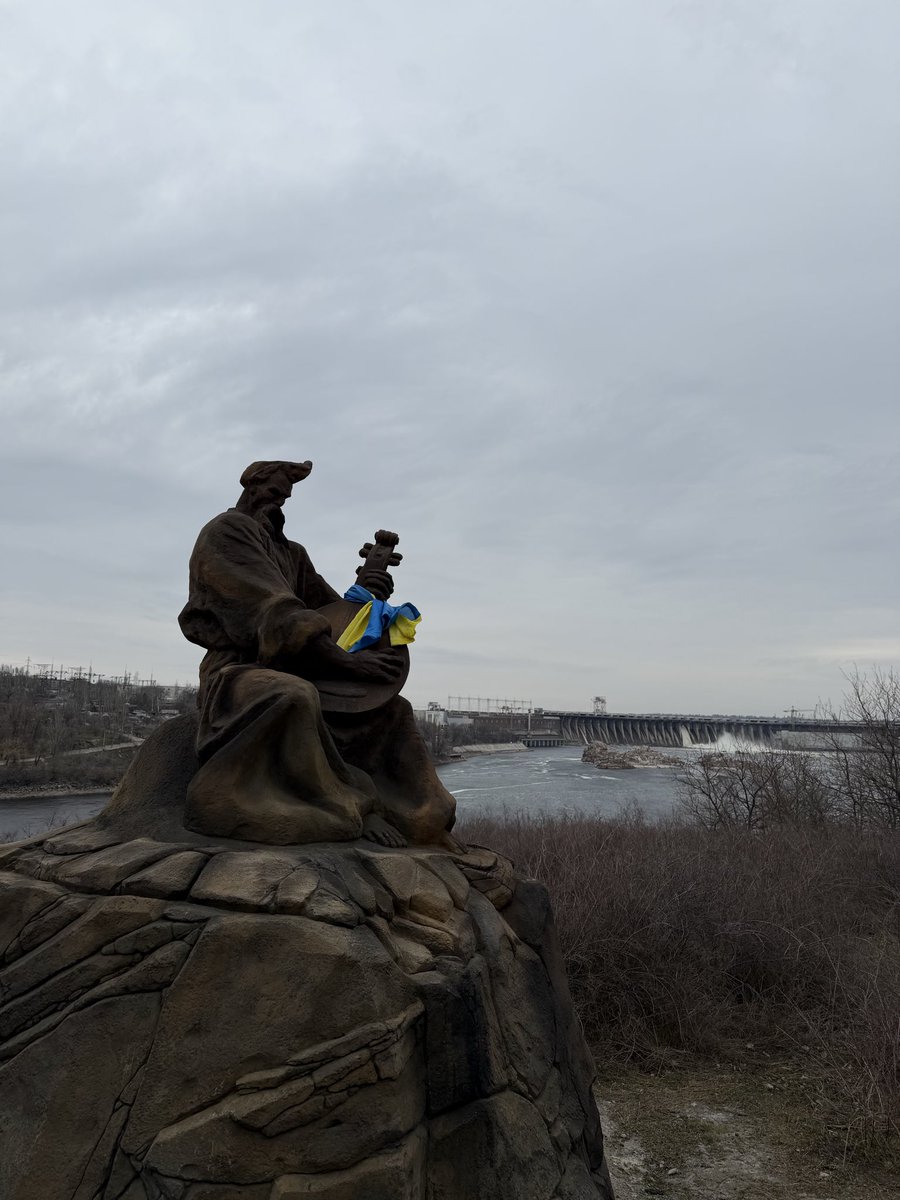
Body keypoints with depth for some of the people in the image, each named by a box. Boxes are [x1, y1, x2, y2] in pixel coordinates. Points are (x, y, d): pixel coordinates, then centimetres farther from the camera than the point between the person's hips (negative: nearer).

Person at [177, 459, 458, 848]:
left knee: (391, 710, 2)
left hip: (292, 672, 9)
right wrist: (347, 660, -26)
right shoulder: (225, 531, -5)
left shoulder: (291, 554, 20)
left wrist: (367, 597, -8)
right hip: (238, 672, -9)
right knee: (293, 697, -41)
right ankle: (351, 811, -29)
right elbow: (272, 612, -20)